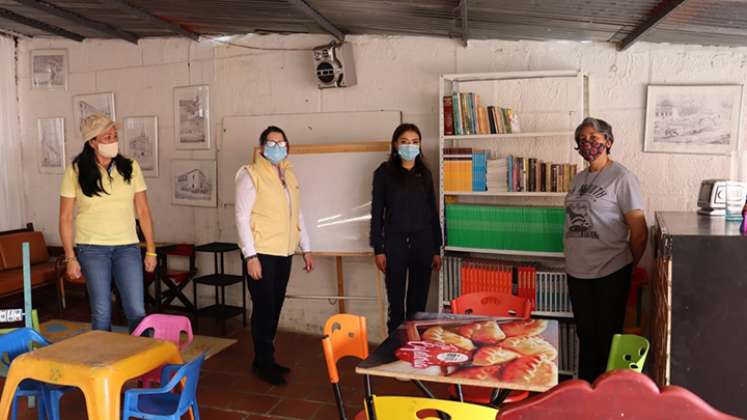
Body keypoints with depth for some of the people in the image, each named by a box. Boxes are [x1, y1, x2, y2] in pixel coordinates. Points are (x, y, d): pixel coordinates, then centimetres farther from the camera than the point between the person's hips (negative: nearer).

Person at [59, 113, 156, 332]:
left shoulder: (130, 167, 2)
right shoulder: (76, 171, -2)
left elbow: (143, 211, 4)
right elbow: (65, 217, 1)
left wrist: (150, 250, 2)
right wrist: (70, 257, -2)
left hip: (127, 247, 1)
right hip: (92, 248, -1)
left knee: (137, 312, -3)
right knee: (101, 313, 4)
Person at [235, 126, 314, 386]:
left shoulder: (289, 176, 13)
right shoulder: (250, 175, -7)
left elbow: (297, 215, 17)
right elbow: (242, 217, -12)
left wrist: (306, 249, 14)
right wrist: (251, 256, -17)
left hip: (284, 253, 6)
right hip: (261, 253, -6)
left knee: (275, 308, 12)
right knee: (264, 308, -1)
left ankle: (265, 359, 25)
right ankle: (264, 363, 13)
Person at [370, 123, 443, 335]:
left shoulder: (424, 173, 8)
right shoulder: (384, 172, -1)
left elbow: (433, 211, 10)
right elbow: (377, 212, -1)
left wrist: (437, 249, 7)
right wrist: (378, 249, -6)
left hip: (423, 242, 3)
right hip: (395, 242, -3)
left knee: (418, 301, 8)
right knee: (396, 302, 3)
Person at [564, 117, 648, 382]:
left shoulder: (622, 178, -10)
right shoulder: (579, 178, 10)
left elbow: (639, 231, -9)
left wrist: (630, 267, 0)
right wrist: (574, 255, 12)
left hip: (610, 273, -6)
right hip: (577, 271, 6)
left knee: (607, 336, 7)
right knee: (585, 334, 17)